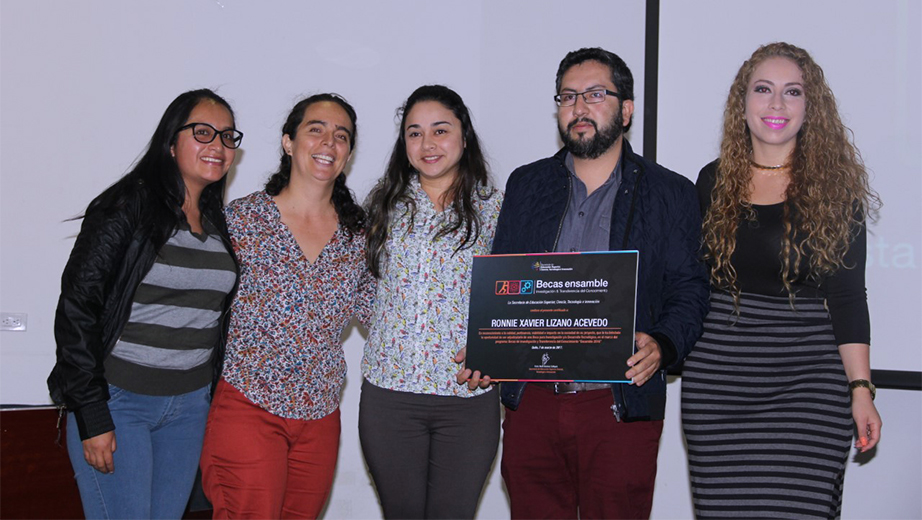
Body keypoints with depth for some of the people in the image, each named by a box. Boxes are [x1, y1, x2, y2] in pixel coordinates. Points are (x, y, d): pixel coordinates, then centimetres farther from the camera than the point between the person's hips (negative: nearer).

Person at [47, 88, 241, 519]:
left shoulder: (221, 224, 10)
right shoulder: (127, 208, -10)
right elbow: (78, 307, -13)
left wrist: (216, 399, 12)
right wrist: (92, 416, -16)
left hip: (190, 405, 6)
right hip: (117, 402, -6)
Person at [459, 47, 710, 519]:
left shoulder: (670, 194, 5)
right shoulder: (526, 185, 13)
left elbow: (689, 291, 2)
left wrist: (662, 347, -18)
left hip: (622, 406, -2)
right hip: (531, 403, 3)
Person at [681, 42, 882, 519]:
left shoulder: (834, 185, 1)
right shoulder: (713, 181, 8)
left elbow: (847, 295, 0)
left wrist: (861, 389, -5)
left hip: (807, 378, -2)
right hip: (717, 376, 3)